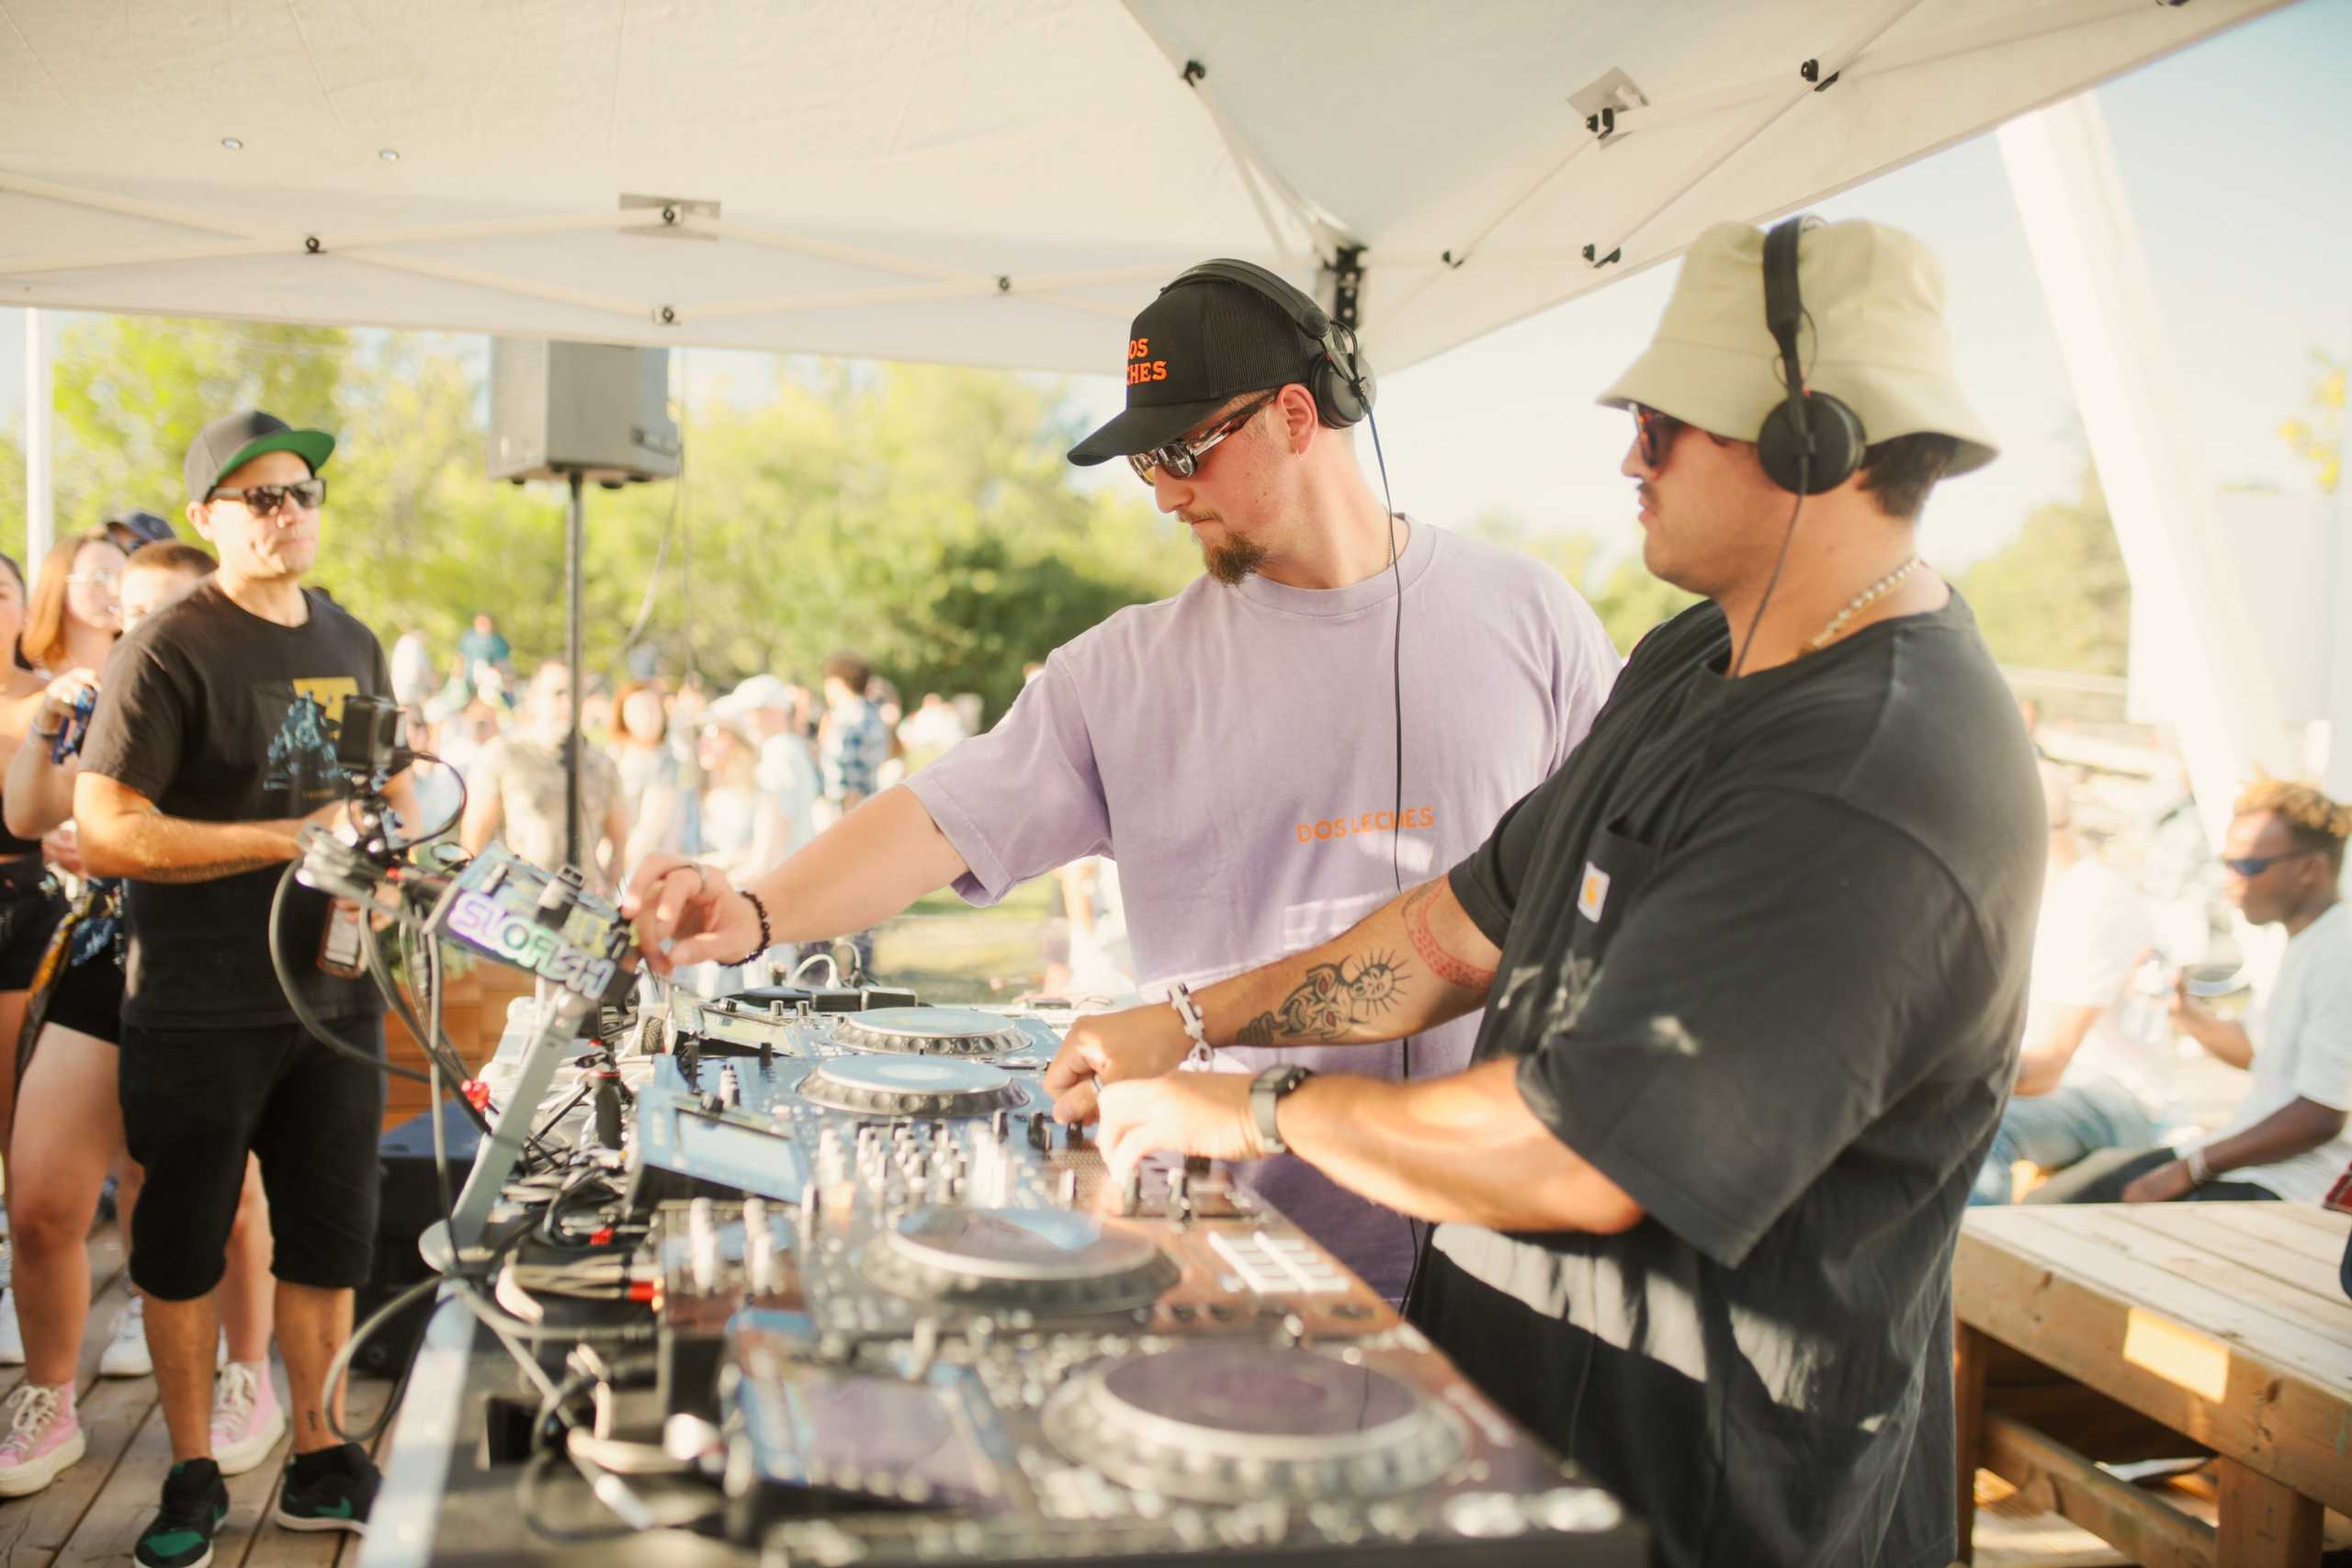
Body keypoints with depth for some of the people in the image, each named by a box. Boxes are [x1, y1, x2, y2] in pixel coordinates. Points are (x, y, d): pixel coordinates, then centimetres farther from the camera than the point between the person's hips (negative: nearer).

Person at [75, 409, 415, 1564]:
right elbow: (104, 830, -17)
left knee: (330, 1238, 12)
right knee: (183, 1246, 7)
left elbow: (397, 785, 24)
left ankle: (319, 1464, 26)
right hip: (199, 1012, -5)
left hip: (335, 988, 6)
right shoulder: (171, 646, -10)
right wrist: (286, 840, -20)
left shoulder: (351, 644, 11)